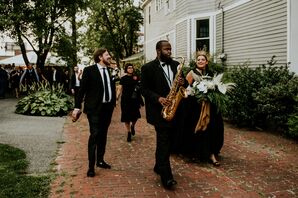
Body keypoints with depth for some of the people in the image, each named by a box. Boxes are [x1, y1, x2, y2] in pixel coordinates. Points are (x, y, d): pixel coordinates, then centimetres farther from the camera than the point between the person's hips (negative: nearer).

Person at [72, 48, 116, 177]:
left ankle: (100, 160, 28)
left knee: (103, 135, 14)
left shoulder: (109, 71, 11)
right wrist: (77, 107, -11)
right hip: (94, 108, -6)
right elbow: (82, 89, -8)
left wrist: (113, 103, 4)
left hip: (108, 107, 6)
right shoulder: (89, 70, -6)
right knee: (95, 135, -9)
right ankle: (91, 166, -1)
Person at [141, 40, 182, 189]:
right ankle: (166, 177, -5)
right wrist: (158, 98, -20)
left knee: (166, 141, 13)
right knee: (164, 141, -8)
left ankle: (159, 167, 31)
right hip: (159, 109, -5)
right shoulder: (148, 68, -5)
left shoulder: (176, 65, 10)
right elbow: (144, 89, -6)